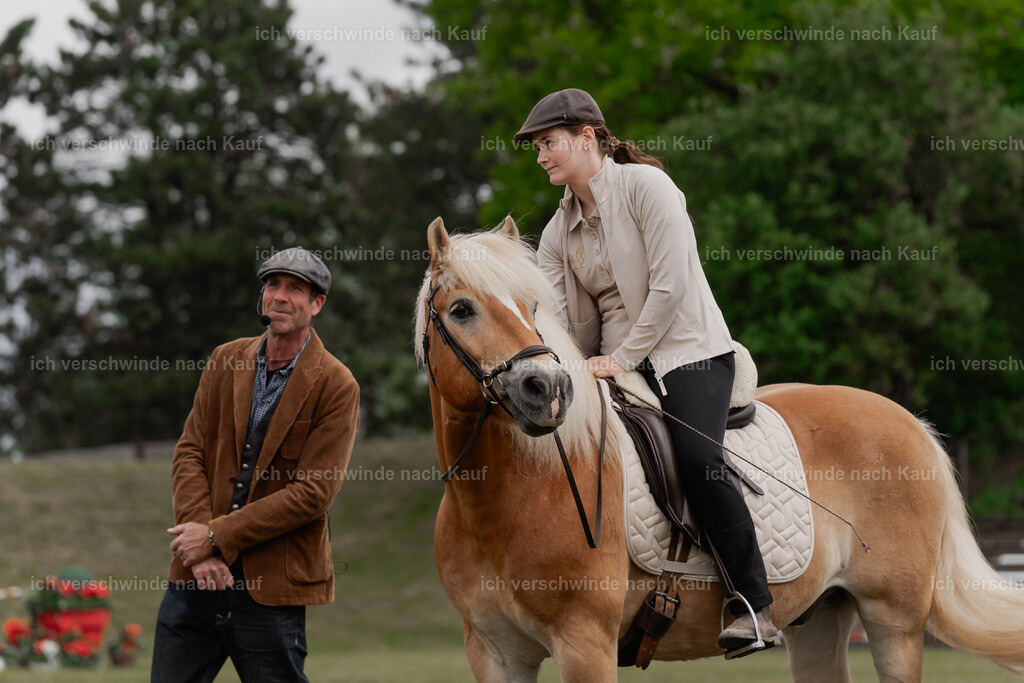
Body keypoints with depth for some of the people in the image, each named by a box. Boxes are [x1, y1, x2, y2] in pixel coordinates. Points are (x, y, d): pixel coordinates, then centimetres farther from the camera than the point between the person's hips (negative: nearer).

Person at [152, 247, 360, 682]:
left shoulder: (336, 386, -5)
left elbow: (312, 494, -11)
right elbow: (189, 453, 4)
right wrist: (199, 542, -11)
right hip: (197, 578, 4)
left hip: (271, 584, -4)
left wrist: (217, 536, -15)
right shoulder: (225, 361, 9)